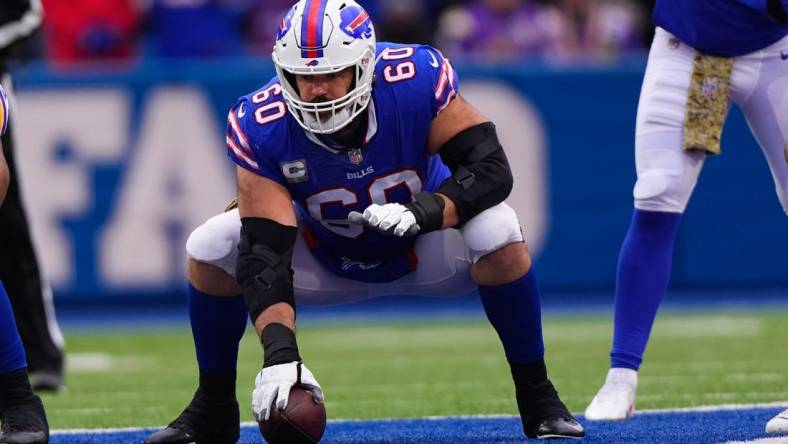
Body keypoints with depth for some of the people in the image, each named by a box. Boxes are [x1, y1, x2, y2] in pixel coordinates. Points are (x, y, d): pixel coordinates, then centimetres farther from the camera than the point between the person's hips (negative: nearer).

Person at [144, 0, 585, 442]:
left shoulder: (417, 81, -31)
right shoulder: (263, 127, -29)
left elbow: (492, 168, -27)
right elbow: (264, 252, -32)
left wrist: (422, 211, -46)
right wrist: (280, 352, -45)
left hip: (423, 248, -1)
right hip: (327, 261, 1)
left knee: (497, 233, -32)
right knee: (210, 249, -20)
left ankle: (538, 400, -11)